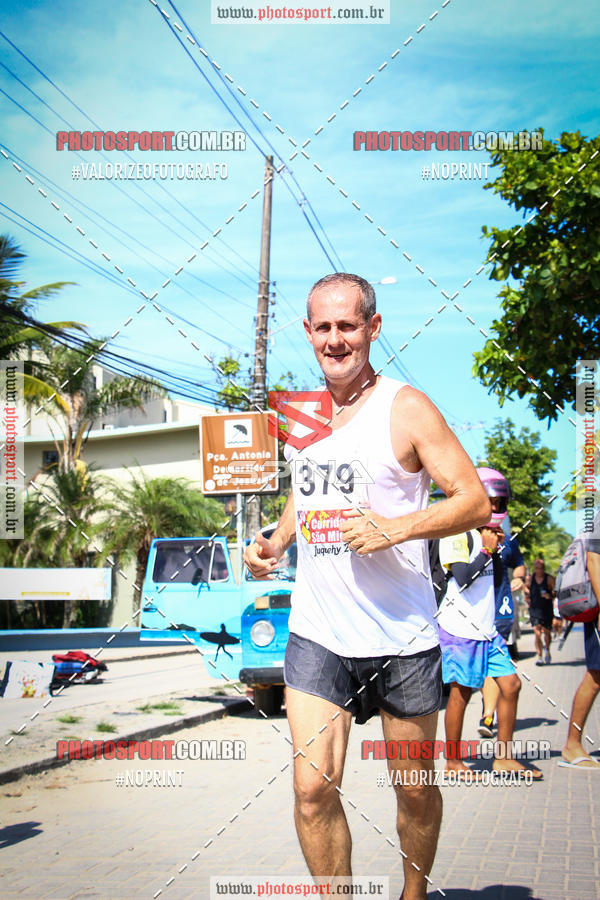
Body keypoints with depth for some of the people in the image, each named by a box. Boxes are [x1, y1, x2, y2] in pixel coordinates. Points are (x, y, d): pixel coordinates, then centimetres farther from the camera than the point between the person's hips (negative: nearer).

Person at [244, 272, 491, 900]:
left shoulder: (406, 408, -7)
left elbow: (475, 501, -9)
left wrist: (394, 528, -22)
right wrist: (275, 543, 7)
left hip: (401, 636, -3)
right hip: (316, 634, 3)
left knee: (414, 789, 12)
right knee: (313, 788, -8)